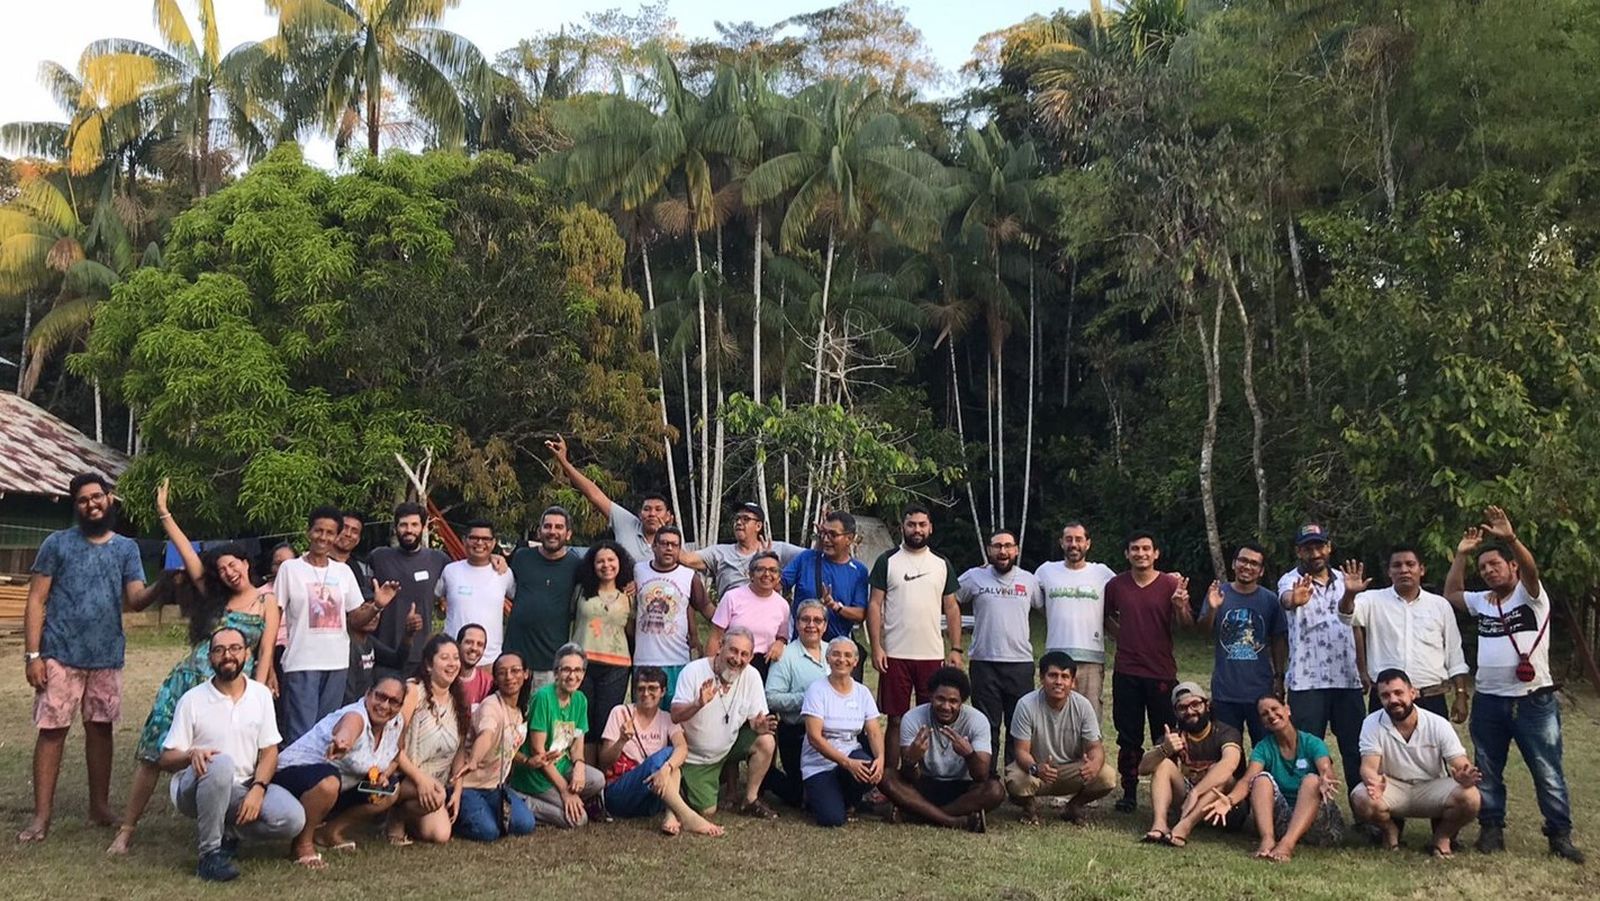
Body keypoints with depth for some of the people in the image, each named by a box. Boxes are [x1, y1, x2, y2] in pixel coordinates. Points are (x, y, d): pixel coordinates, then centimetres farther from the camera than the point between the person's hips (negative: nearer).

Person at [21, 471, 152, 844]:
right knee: (52, 730, -2)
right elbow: (36, 601, -2)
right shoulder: (57, 543, 0)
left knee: (100, 728, 9)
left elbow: (135, 600, -4)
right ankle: (41, 815, 4)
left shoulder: (126, 548, 7)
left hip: (107, 657, 3)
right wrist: (33, 654, -11)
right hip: (60, 655, -2)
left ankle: (100, 806, 17)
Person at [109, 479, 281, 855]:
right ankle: (127, 828, 6)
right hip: (189, 679, 3)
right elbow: (188, 554, 5)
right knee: (154, 753, -1)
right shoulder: (213, 596, 13)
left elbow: (265, 653, 1)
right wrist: (164, 513, -1)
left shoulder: (267, 601, 5)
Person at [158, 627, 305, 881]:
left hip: (245, 787, 3)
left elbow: (269, 751, 1)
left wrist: (257, 789, -17)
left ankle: (226, 831, 5)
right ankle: (210, 853, -25)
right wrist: (192, 754, -29)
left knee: (293, 819, -23)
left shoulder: (261, 695, 2)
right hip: (193, 790, -3)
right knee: (220, 763, -38)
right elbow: (166, 759, -6)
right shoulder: (192, 700, -6)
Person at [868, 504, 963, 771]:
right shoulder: (887, 561, 2)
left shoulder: (942, 564, 11)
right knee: (896, 720, 3)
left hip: (933, 655, 2)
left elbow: (951, 608, 12)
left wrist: (956, 649, 3)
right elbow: (874, 605, -1)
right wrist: (876, 647, -9)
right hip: (895, 655, -2)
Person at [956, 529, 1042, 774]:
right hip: (984, 662, -1)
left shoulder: (1029, 580, 7)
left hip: (1021, 662, 1)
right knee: (986, 726, 5)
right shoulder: (974, 577, 2)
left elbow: (1044, 607, 18)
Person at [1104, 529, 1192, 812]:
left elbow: (1187, 624, -6)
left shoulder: (1171, 584, -2)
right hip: (1126, 672, 2)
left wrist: (1181, 606, -26)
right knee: (1128, 737, 7)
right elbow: (1105, 616, 20)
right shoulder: (1116, 585, 4)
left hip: (1161, 672, -2)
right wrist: (1122, 636, 8)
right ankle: (1129, 792, 15)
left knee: (1166, 737, 2)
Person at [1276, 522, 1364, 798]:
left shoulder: (1344, 579, 11)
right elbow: (1286, 599, -31)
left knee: (1357, 750, 9)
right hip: (1307, 682, -4)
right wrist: (1295, 599, -56)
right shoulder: (1291, 580, -6)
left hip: (1347, 679, 4)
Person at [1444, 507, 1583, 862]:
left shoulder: (1530, 595, -3)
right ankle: (1492, 829, 18)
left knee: (1548, 772, 0)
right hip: (1488, 702, 5)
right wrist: (1461, 555, 13)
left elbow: (1530, 568, -22)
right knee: (1487, 772, 9)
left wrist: (1510, 537, -39)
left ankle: (1560, 835, 8)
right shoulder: (1482, 602, 14)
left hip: (1534, 701, -5)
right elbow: (1450, 594, 20)